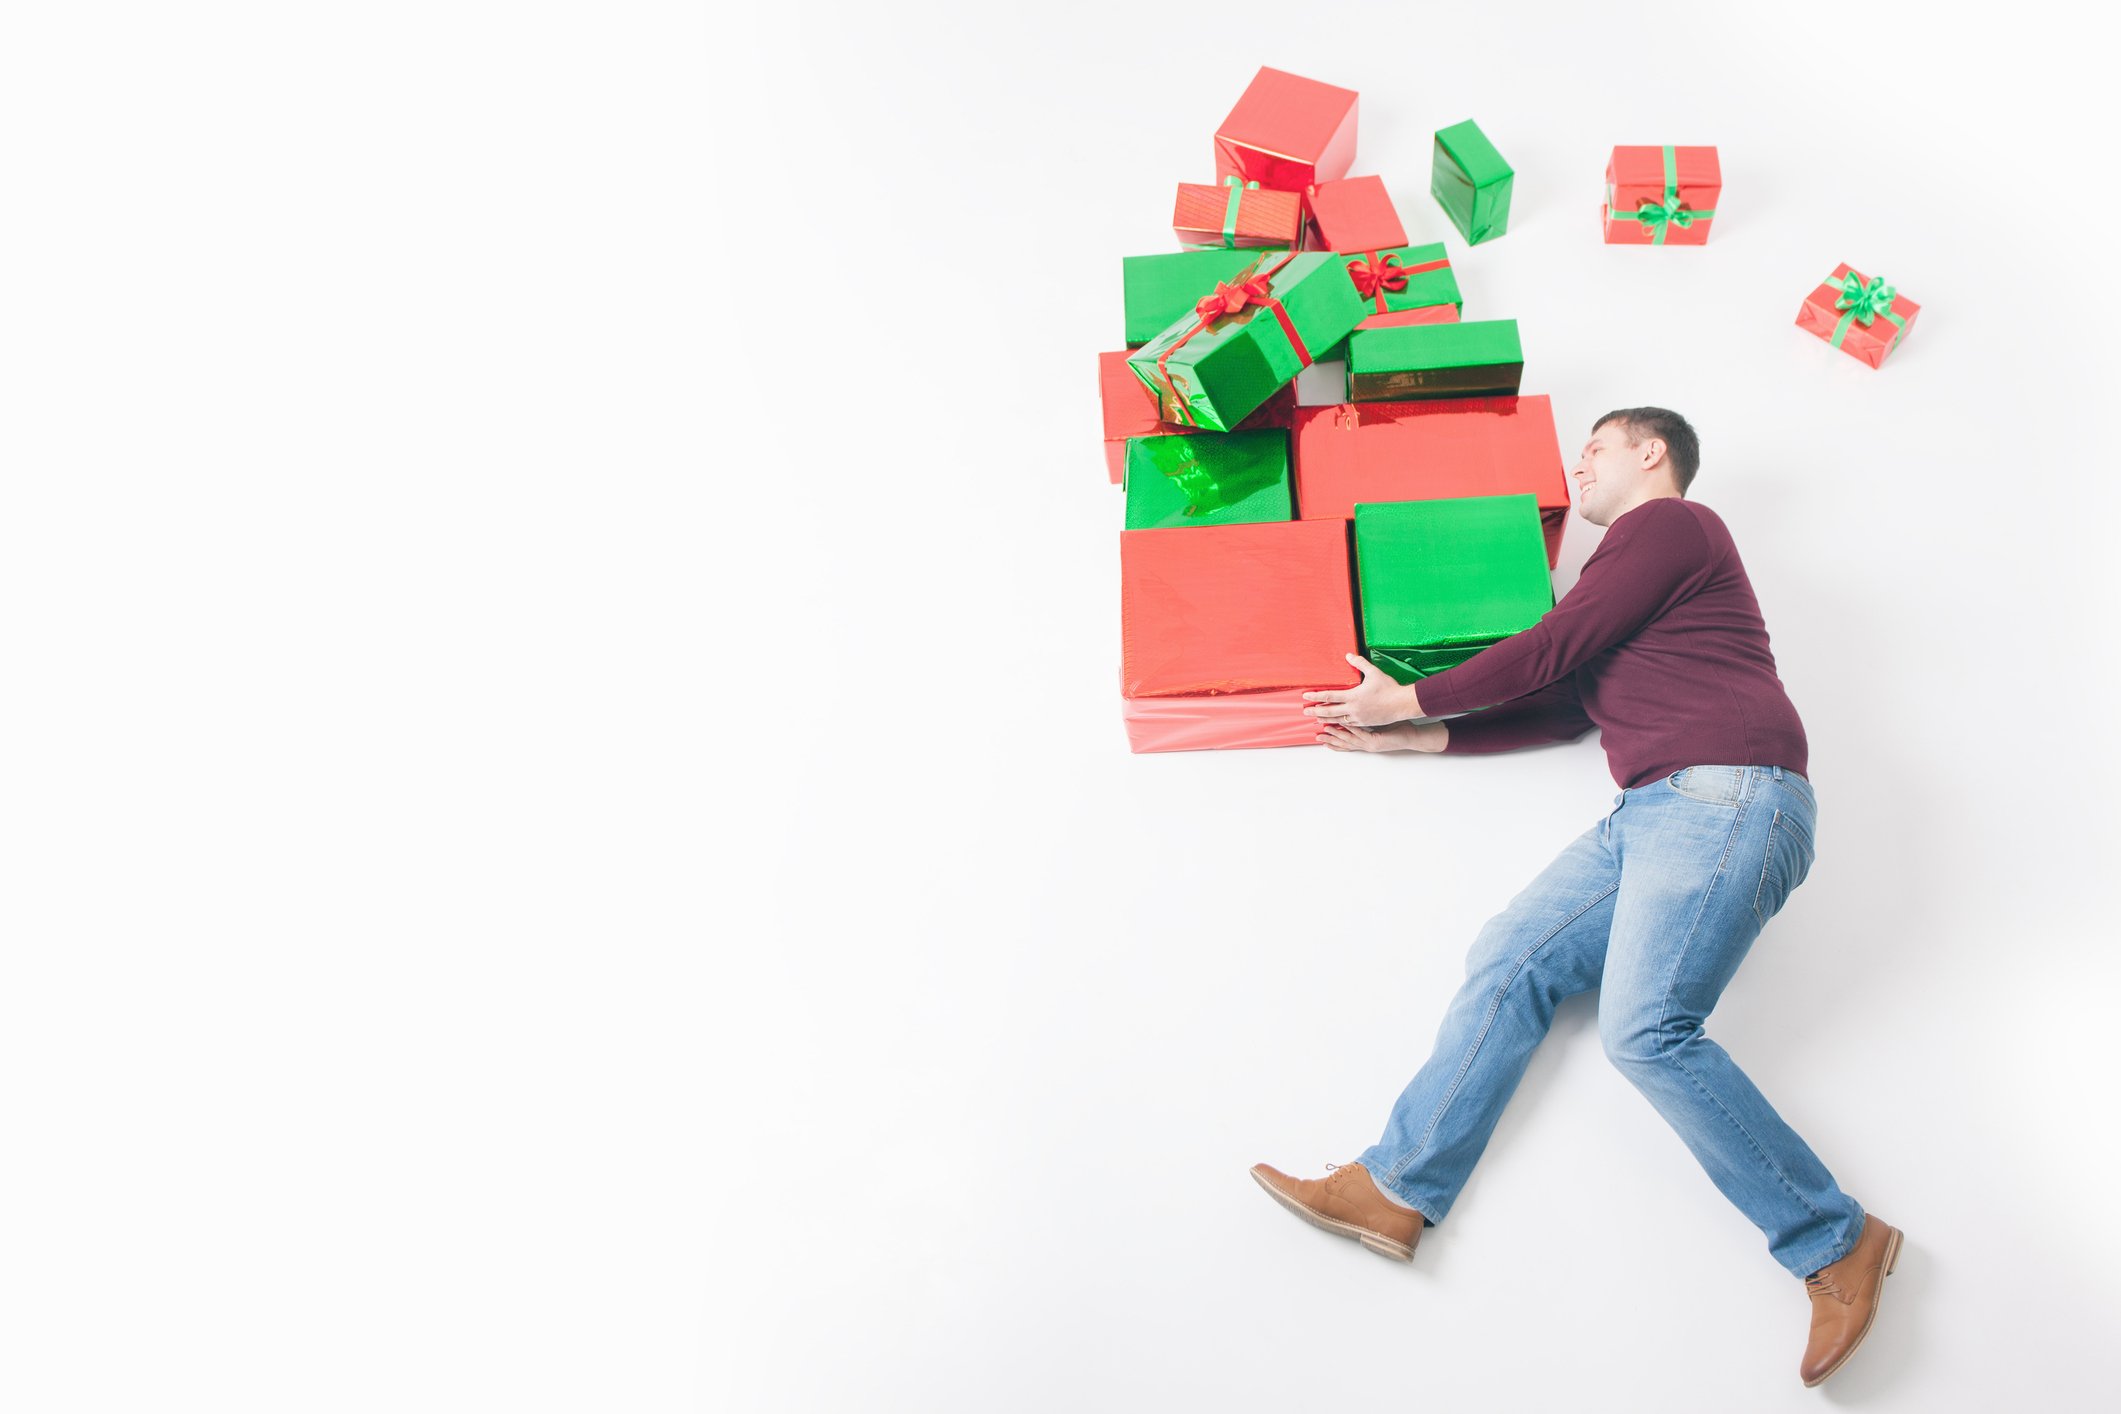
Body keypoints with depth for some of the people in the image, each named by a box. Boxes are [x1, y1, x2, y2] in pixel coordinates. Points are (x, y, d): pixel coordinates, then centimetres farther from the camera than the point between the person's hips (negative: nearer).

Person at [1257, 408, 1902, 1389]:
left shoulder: (1670, 523, 3)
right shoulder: (1631, 572, 32)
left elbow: (1549, 651, -3)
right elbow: (1560, 711, 25)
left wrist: (1408, 699, 6)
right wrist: (1415, 738, 22)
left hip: (1726, 796, -10)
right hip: (1652, 813, 10)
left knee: (1646, 1029, -21)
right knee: (1510, 962, -3)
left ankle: (1836, 1243, -7)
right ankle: (1397, 1191, -4)